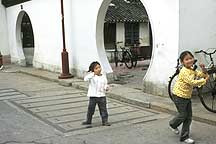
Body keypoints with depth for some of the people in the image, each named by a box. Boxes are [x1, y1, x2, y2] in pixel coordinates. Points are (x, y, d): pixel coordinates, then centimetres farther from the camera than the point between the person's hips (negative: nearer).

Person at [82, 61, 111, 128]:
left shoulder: (103, 76, 5)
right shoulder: (91, 76, -7)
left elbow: (105, 85, 11)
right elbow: (85, 79, -27)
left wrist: (106, 88, -13)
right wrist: (93, 74, -39)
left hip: (102, 96, 2)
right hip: (93, 96, -2)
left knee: (103, 109, 5)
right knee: (90, 110, 6)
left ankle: (105, 121, 15)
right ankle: (88, 121, 20)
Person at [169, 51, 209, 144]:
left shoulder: (192, 70, 8)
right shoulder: (184, 71, -21)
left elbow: (202, 75, 12)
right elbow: (192, 82, -29)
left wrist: (203, 70, -8)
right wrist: (204, 80, -22)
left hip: (187, 96, 9)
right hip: (179, 96, -9)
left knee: (189, 117, 8)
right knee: (183, 115, 0)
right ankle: (173, 125, 31)